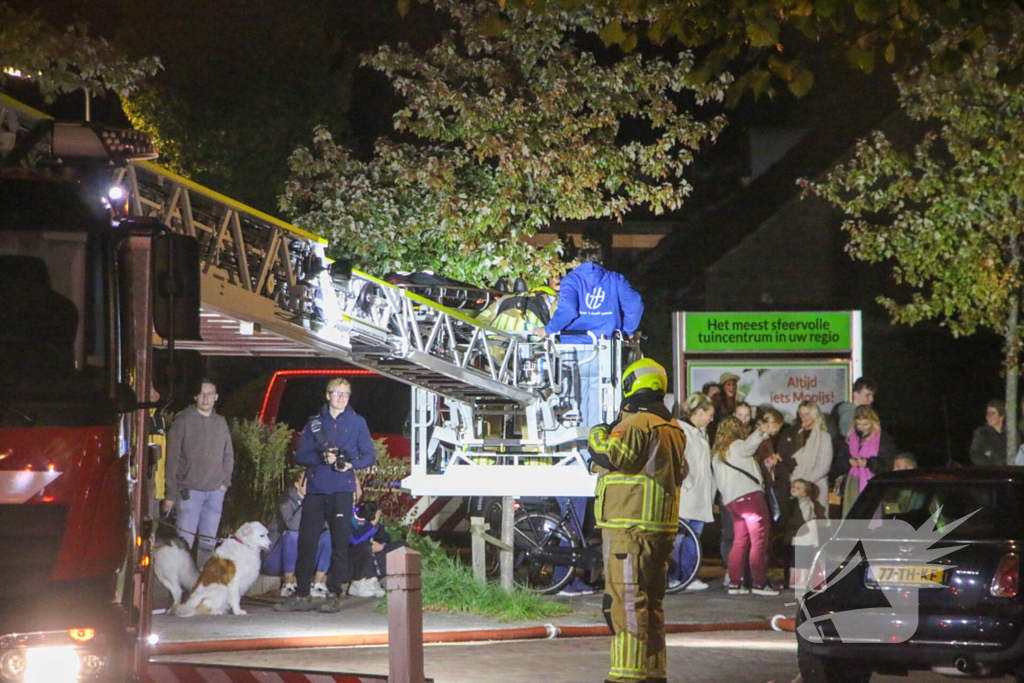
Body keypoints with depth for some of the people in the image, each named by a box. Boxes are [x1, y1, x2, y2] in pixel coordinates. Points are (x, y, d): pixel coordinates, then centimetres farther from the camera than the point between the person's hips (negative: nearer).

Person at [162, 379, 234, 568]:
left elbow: (228, 455, 20)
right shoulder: (184, 420, -3)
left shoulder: (221, 423, 12)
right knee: (185, 541, -9)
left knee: (208, 543, 7)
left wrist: (225, 482, 4)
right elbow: (172, 459, -4)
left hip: (215, 492, 5)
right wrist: (170, 494, -7)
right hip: (190, 491, -5)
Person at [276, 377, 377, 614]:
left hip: (341, 490, -2)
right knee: (306, 542, -1)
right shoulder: (314, 423, 13)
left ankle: (335, 595, 1)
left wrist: (352, 464, -12)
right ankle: (301, 596, 4)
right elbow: (300, 456, 8)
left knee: (340, 543, -3)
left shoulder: (357, 422, 9)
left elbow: (369, 456, 8)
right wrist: (322, 457, -11)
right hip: (315, 490, 2)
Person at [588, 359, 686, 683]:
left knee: (626, 601, -10)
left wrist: (599, 434, 1)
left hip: (630, 529, -10)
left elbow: (609, 455, -22)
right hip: (662, 529, 10)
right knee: (651, 602, 15)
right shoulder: (672, 429, 18)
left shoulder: (636, 424, -13)